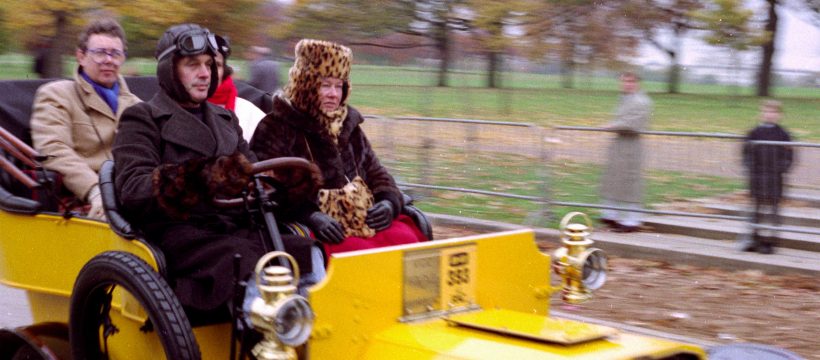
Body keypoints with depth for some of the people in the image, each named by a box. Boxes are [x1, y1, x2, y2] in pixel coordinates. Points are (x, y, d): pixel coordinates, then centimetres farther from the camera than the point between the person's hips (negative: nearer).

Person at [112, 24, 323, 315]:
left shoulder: (225, 119, 27)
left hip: (236, 229, 6)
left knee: (309, 257, -24)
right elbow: (132, 189, -12)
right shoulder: (141, 119, 6)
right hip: (178, 233, -6)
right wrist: (200, 180, -32)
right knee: (253, 270, -35)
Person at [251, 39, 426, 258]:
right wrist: (311, 216, -23)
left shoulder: (349, 126, 22)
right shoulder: (276, 128, 2)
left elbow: (377, 174, 25)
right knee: (359, 251, -34)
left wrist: (388, 203, 1)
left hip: (366, 221, 6)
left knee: (407, 240, -22)